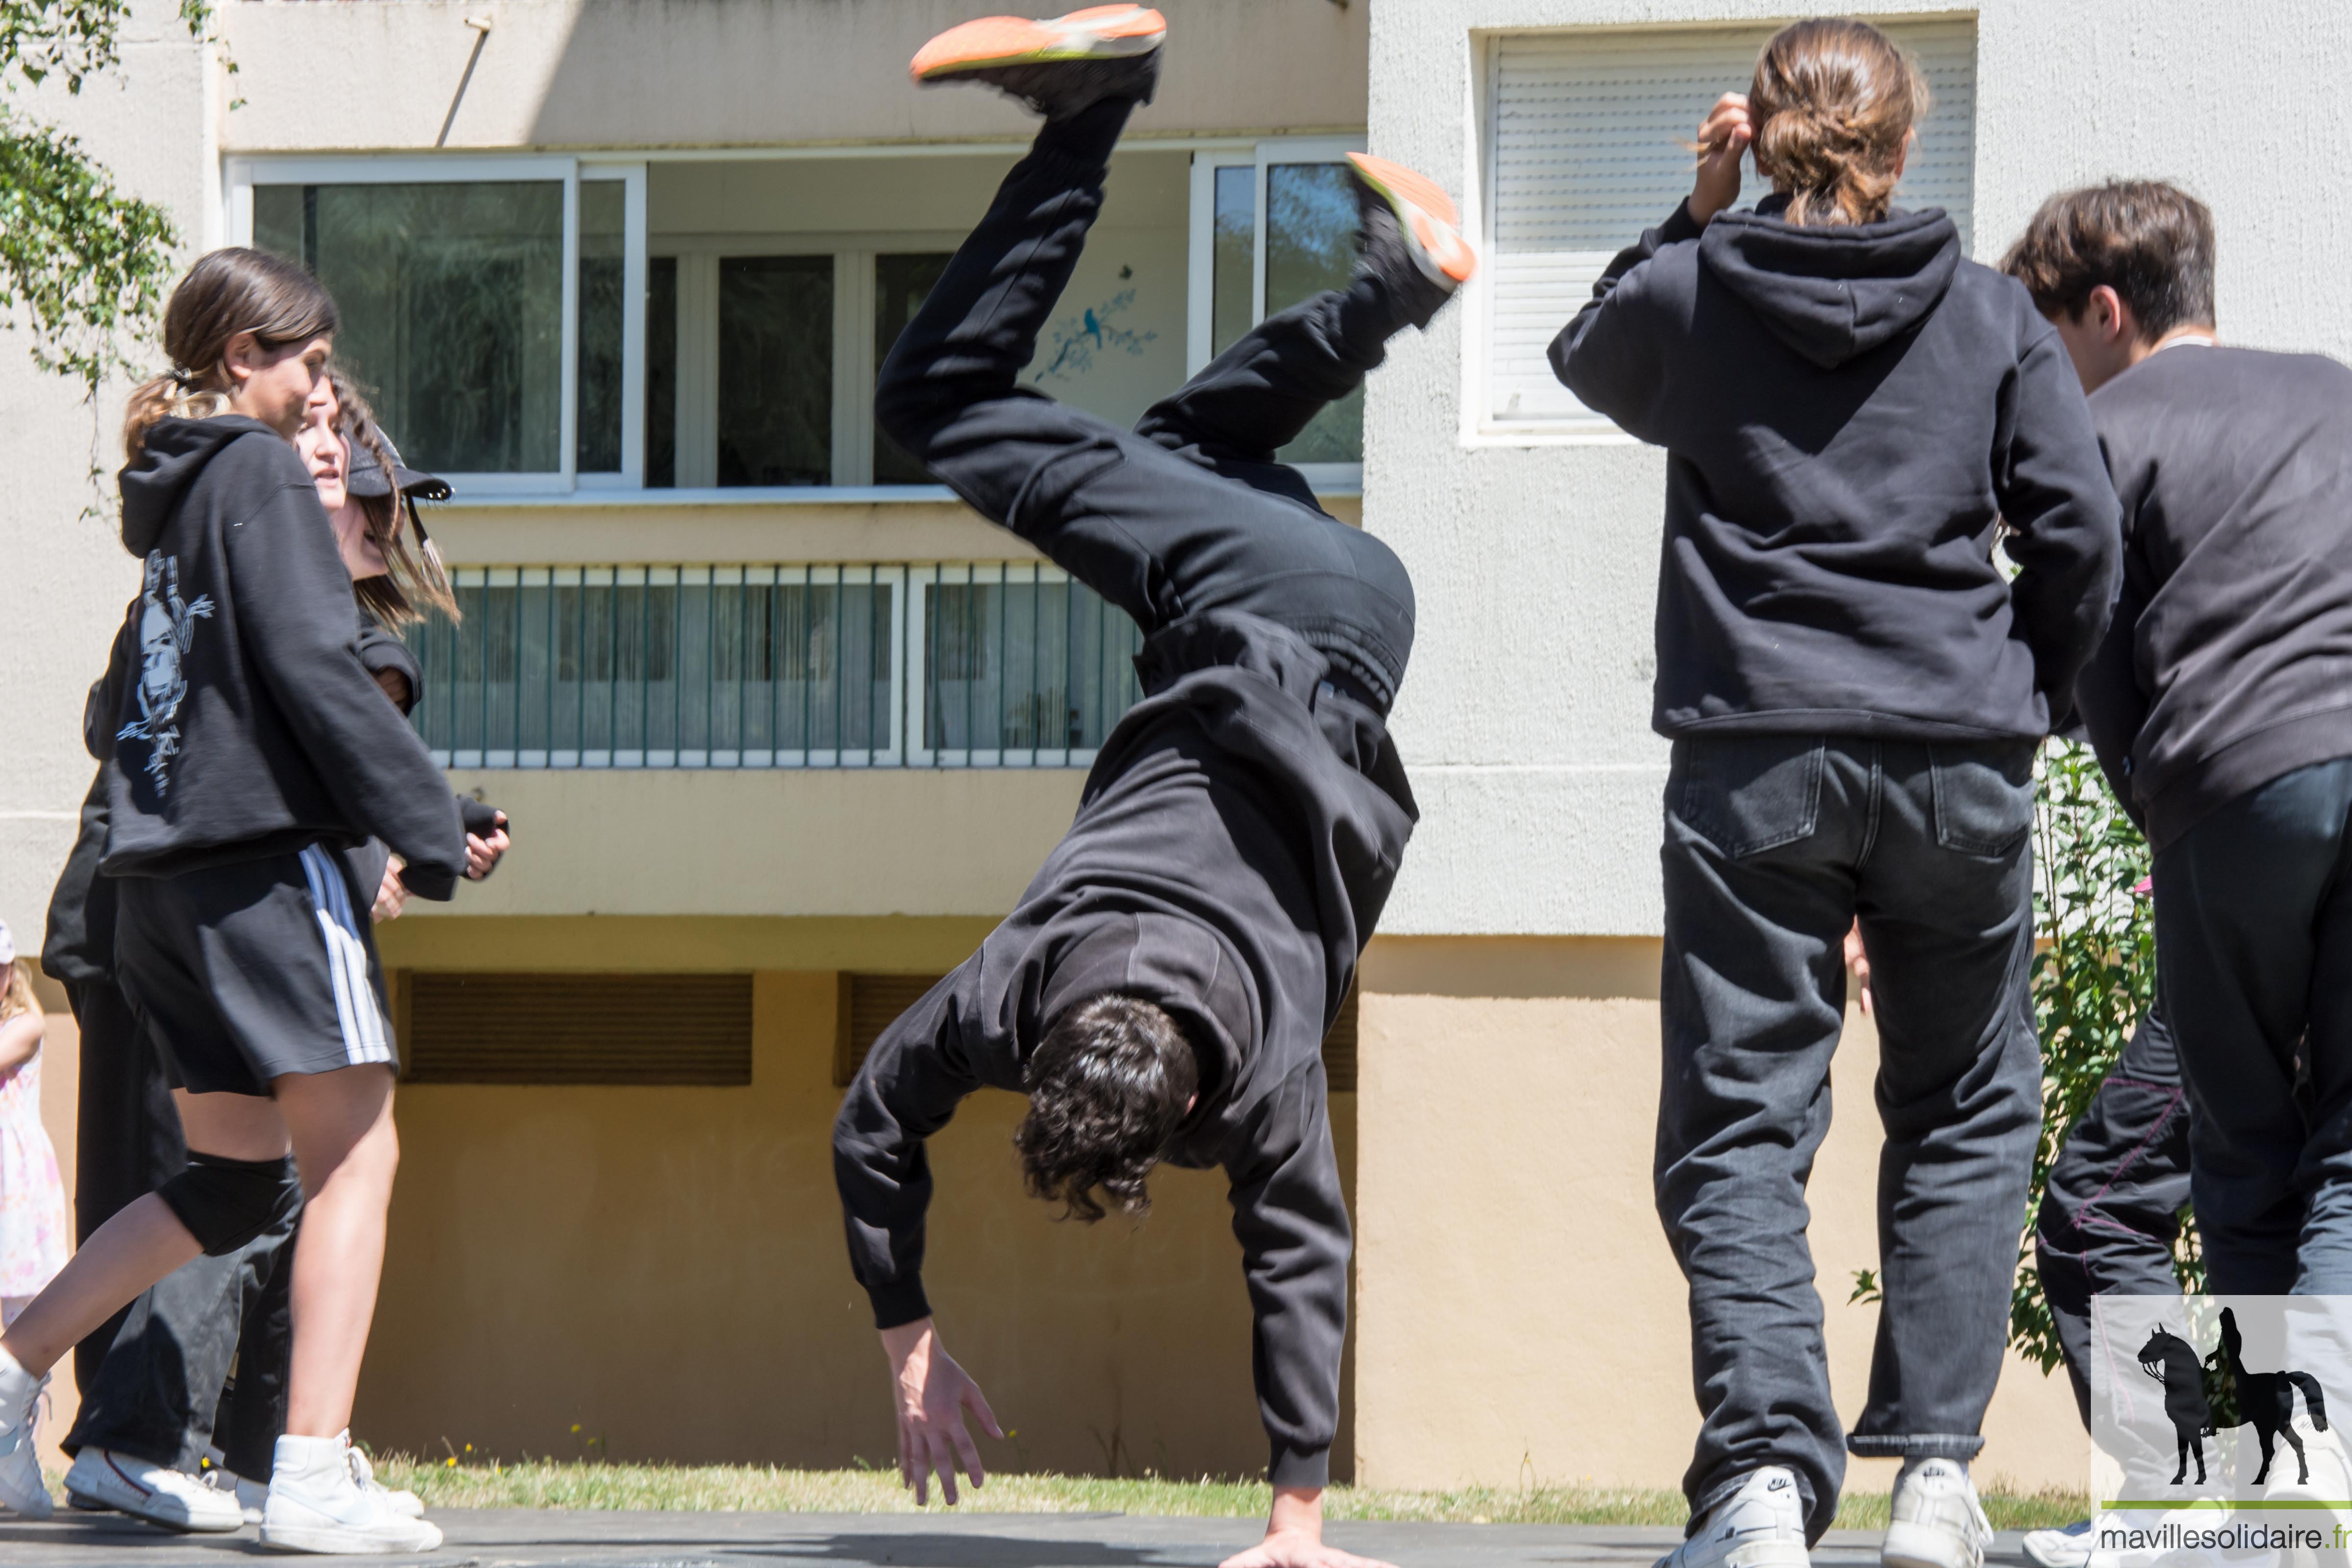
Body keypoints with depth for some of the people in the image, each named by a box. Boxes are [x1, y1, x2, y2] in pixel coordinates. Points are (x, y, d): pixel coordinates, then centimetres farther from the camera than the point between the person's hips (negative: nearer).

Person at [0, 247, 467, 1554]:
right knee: (357, 1155, -8)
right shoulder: (259, 470, -6)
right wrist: (430, 828, -13)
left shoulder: (171, 492, 19)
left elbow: (118, 712, 22)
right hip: (268, 855, -9)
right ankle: (315, 1477, -16)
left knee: (238, 1175, 15)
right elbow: (311, 662, -16)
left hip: (162, 878, 9)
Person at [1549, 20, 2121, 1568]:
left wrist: (1691, 220, 18)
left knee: (1738, 1121, 1)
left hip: (1754, 761, -1)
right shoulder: (1993, 317, 4)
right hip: (1958, 767, 1)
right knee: (1966, 1114, 14)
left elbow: (1590, 357, 27)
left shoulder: (1693, 297, 4)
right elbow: (2082, 533, 1)